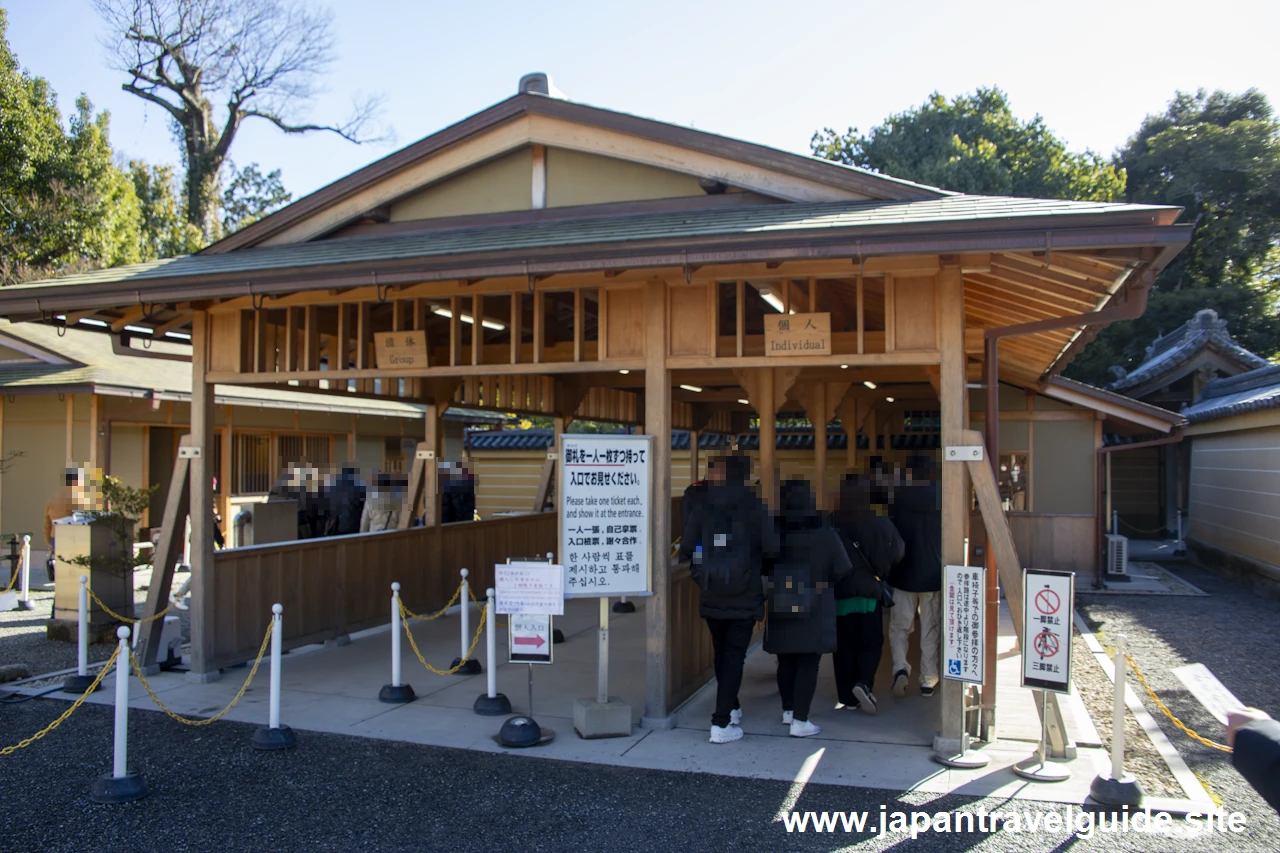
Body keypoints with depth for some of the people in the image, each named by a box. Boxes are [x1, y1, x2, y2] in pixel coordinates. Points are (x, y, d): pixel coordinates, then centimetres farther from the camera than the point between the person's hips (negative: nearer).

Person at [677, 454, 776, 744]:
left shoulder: (703, 511, -3)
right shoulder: (755, 510, -10)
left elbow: (685, 551, -7)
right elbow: (771, 549, -16)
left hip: (712, 600, 3)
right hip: (745, 600, -3)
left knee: (722, 654, 20)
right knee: (734, 658, 3)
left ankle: (732, 709, 36)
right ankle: (721, 724, -1)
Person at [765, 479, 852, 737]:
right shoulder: (824, 533, -12)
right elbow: (842, 570, -8)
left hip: (781, 610, 3)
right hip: (815, 611, -2)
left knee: (786, 661, 17)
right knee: (808, 665, 4)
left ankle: (788, 711, 31)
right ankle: (800, 721, 3)